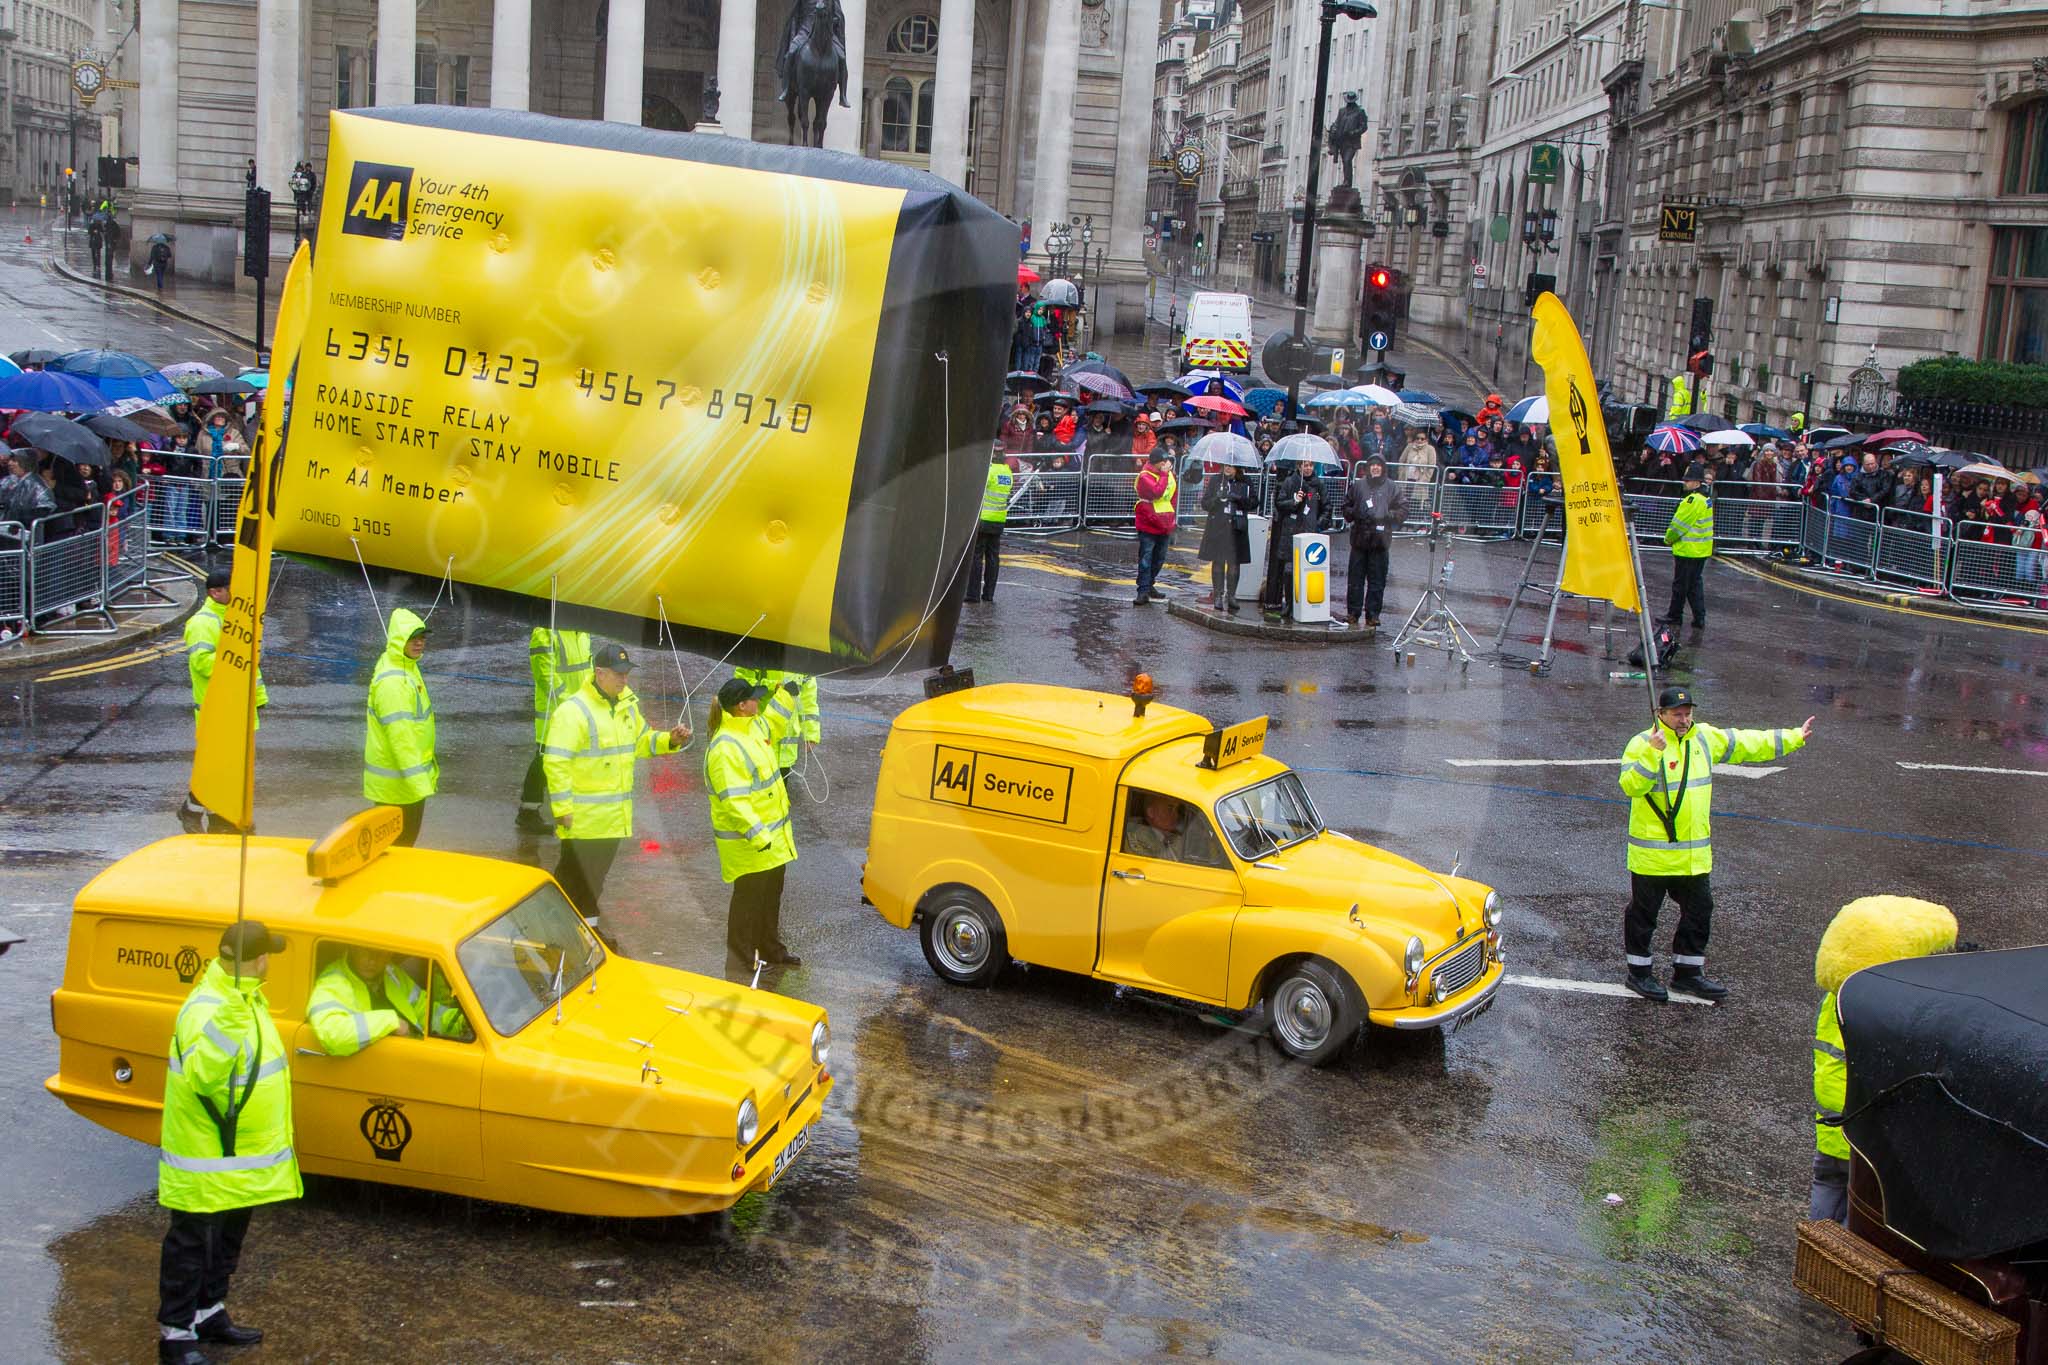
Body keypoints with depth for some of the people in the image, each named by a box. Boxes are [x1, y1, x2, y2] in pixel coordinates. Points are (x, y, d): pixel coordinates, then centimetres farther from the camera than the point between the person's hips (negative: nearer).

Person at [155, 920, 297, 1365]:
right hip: (205, 1157, -10)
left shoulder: (244, 998, 3)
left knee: (227, 1238, 23)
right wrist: (231, 1011, -51)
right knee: (191, 1246, 4)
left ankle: (209, 1313, 39)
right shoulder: (206, 1010, -28)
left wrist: (274, 1059, 32)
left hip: (240, 1152, 10)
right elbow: (203, 1074, -43)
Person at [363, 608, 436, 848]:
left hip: (412, 775, 10)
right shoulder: (392, 682, -24)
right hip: (396, 781, -10)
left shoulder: (407, 667, 8)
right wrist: (419, 783, -30)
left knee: (408, 837, 20)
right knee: (398, 842, 1)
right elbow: (399, 735, -28)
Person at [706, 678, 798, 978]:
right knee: (748, 902, -2)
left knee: (771, 895, 24)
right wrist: (756, 835, -34)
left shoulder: (752, 726, 3)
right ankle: (740, 969, 8)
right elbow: (734, 800, -32)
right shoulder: (725, 749, -28)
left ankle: (771, 948, 42)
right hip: (748, 845, -10)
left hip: (772, 834, 10)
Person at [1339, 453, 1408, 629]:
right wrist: (1355, 514, -7)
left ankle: (1372, 616, 8)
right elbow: (1346, 508, 14)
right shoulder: (1357, 485, 7)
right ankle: (1353, 613, 14)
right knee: (1355, 580, 5)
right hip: (1359, 540, 1)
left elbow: (1403, 511, 1)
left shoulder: (1392, 488, 3)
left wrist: (1384, 517, -12)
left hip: (1380, 541, -1)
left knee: (1377, 581, 1)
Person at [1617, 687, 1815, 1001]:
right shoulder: (1642, 744, -13)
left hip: (1695, 853, 6)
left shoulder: (1705, 738, 7)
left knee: (1699, 911, 14)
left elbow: (1750, 744, 16)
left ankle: (1687, 971, 28)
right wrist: (1652, 752, -36)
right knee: (1643, 913, 5)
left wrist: (1793, 738, 19)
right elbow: (1630, 786, -25)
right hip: (1652, 854, -6)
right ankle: (1639, 972, 20)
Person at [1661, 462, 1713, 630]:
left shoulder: (1693, 500, -20)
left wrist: (1668, 538, 0)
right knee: (1695, 583, 14)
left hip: (1687, 550, -9)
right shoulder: (1705, 499, 10)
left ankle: (1674, 616, 13)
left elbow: (1679, 524, -16)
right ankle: (1699, 618, 13)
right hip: (1701, 551, 9)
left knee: (1680, 585, 3)